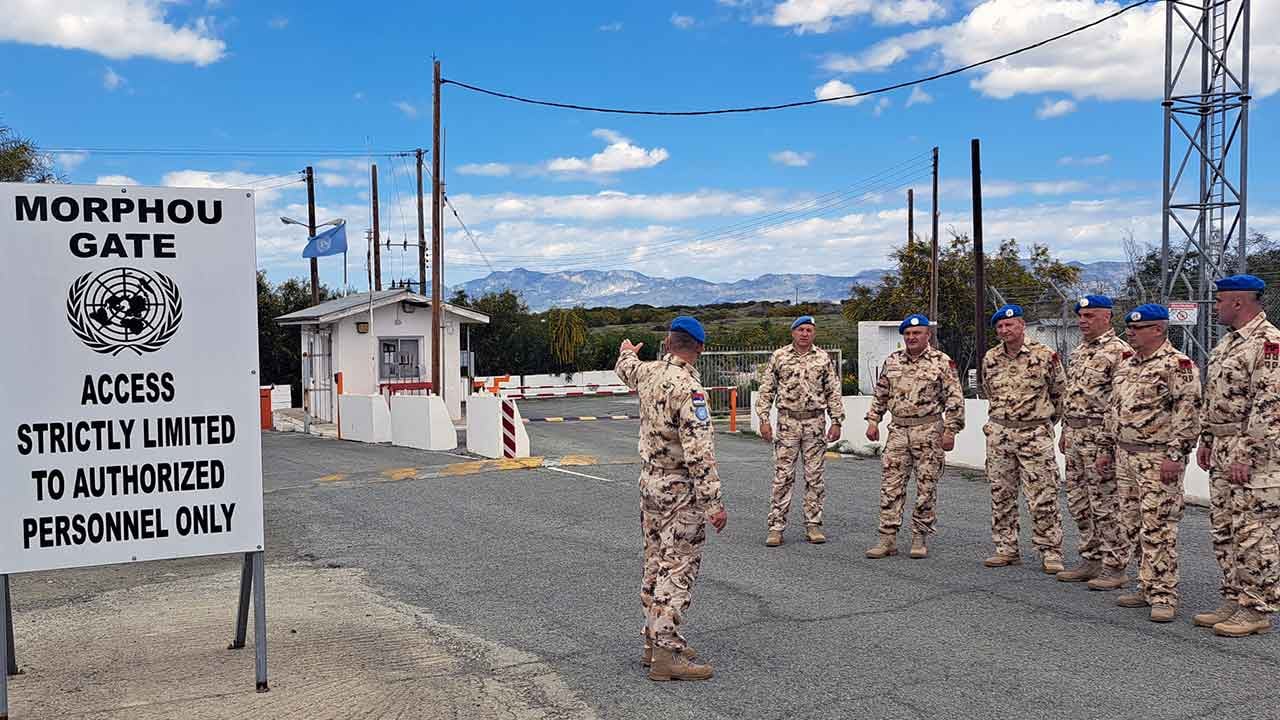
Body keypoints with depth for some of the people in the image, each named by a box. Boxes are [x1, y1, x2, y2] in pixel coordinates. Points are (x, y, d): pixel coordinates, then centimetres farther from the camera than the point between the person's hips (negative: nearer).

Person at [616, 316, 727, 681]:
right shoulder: (688, 389, -22)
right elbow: (699, 452, -26)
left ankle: (654, 640, 26)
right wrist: (714, 503, -24)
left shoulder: (648, 372, 2)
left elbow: (625, 369, 28)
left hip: (649, 482, 8)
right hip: (680, 490, -8)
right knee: (678, 569, -5)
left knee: (655, 564, 16)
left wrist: (628, 352, 51)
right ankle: (667, 654, -5)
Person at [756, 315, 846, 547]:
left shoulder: (823, 358, 7)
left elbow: (834, 392, 8)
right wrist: (763, 419, -4)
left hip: (815, 421, 1)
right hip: (787, 421, -1)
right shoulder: (778, 356, 4)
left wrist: (836, 421, 2)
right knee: (782, 476, -2)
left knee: (814, 476, 5)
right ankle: (776, 527, 2)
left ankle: (813, 525, 13)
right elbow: (766, 390, 4)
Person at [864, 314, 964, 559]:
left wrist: (950, 430, -10)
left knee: (926, 487, 2)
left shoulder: (942, 362, -3)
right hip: (898, 430, 4)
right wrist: (873, 420, 11)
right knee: (891, 486, 1)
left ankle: (920, 538, 12)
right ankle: (887, 539, 5)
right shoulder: (892, 361, 10)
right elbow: (880, 394, 18)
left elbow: (954, 399, -5)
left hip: (929, 430, -4)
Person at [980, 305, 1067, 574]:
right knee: (1001, 495, 8)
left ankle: (1051, 552, 5)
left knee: (1043, 497, -4)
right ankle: (1006, 549, 18)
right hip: (999, 433, 5)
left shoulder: (1045, 355, -6)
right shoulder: (990, 358, 6)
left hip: (1035, 434, -4)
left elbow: (1060, 392, 6)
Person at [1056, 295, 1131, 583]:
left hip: (1100, 435, -9)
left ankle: (1114, 567, 6)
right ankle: (1090, 560, 22)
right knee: (1078, 503, 13)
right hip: (1075, 435, 9)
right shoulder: (1078, 351, 17)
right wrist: (1065, 431, 20)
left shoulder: (1118, 351, -12)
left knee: (1105, 505, -3)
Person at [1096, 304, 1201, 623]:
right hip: (1126, 456, 9)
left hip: (1158, 458, -9)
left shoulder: (1177, 365, -11)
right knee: (1131, 525, 12)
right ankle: (1147, 587, 23)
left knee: (1158, 528, -7)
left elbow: (1188, 413, -17)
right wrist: (1109, 448, 21)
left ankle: (1163, 596, 0)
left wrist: (1175, 455, -21)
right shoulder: (1127, 365, 16)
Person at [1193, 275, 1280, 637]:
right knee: (1223, 530, 13)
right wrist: (1206, 440, 18)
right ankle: (1234, 600, 23)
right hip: (1223, 451, 10)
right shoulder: (1228, 343, 16)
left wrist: (1247, 455, -23)